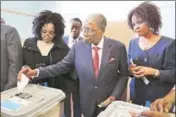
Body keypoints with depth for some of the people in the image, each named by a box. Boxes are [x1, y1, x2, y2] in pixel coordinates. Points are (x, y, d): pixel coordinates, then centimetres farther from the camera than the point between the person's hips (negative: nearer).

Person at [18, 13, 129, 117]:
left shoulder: (118, 47, -10)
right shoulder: (78, 47, -7)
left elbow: (123, 75, -4)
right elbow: (62, 66, -6)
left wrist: (115, 96, -14)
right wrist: (36, 72, -16)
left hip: (109, 101, -1)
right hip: (87, 102, 2)